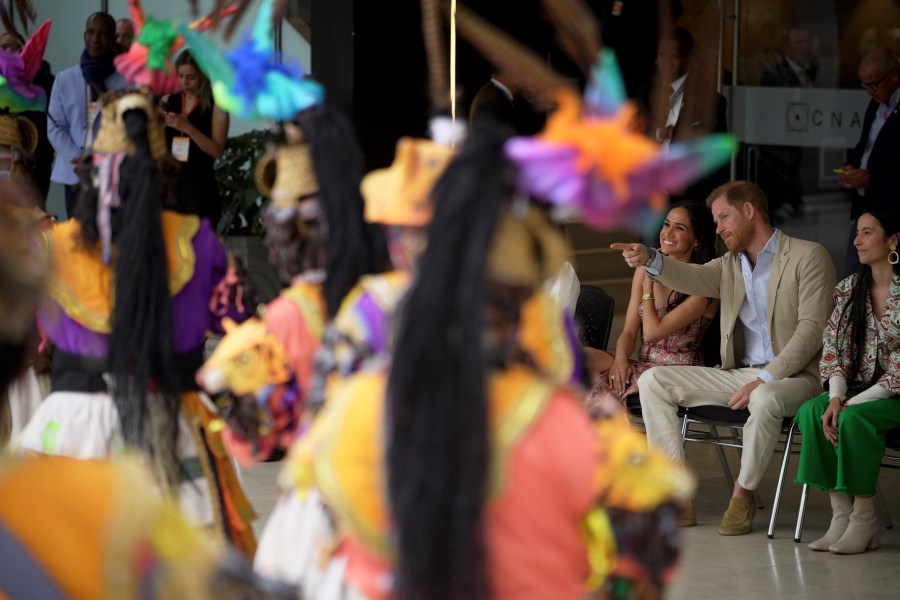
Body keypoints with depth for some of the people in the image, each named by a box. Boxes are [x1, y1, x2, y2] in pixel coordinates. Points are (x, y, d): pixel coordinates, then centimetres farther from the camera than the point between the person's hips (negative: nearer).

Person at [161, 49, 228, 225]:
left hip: (200, 185, -4)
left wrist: (187, 128, -20)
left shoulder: (215, 105, -2)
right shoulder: (168, 102, 10)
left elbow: (217, 150, -11)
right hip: (169, 181, 4)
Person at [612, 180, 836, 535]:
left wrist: (764, 380, -21)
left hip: (791, 375, -7)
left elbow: (812, 328, -13)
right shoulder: (730, 265, 15)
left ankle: (743, 494, -18)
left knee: (765, 399, -41)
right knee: (653, 381, -7)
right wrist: (649, 260, -28)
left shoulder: (808, 256, -4)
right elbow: (693, 279, -6)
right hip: (738, 374, 7)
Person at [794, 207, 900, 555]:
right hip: (859, 390, 6)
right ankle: (841, 515, -21)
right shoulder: (849, 289, 8)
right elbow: (833, 347, 5)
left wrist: (852, 403, -20)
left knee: (853, 419, -33)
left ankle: (865, 518, -20)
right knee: (811, 412, -22)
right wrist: (836, 396, -14)